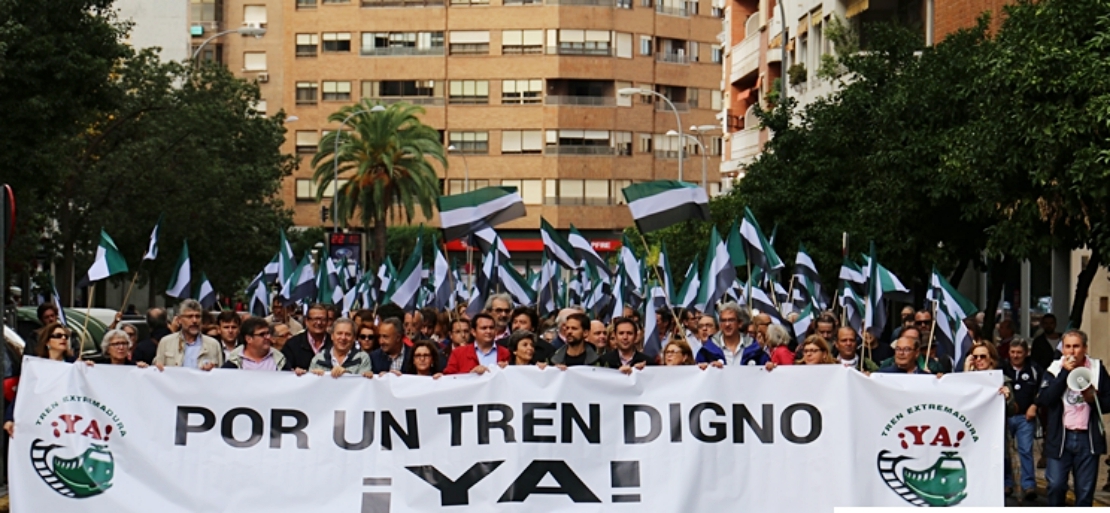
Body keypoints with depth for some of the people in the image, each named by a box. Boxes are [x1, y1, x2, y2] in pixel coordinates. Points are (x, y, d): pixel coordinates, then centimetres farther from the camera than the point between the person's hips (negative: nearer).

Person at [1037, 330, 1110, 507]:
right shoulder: (1054, 370, 0)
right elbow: (1043, 400, -14)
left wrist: (1094, 399, -15)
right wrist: (1064, 373, -15)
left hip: (1088, 438, 1)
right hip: (1060, 436, -1)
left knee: (1085, 490, 5)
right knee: (1056, 485, -3)